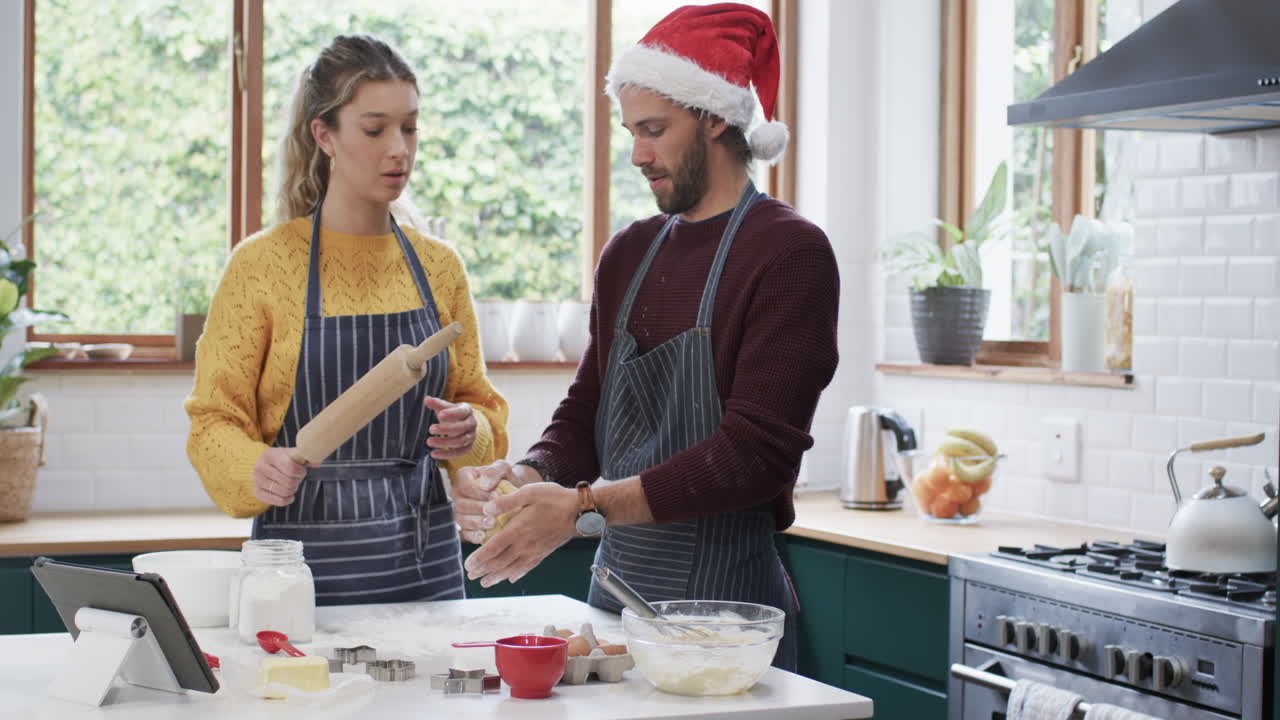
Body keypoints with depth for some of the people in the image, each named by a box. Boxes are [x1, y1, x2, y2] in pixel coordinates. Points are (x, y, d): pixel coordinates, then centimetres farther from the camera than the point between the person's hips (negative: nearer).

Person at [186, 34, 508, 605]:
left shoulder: (438, 266, 7)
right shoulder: (262, 264, -5)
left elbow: (480, 404, 15)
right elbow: (214, 419, -4)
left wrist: (469, 432, -7)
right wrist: (255, 468, -24)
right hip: (306, 558, -3)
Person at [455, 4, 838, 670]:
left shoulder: (789, 253, -10)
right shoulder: (627, 254, 13)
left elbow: (756, 451, -19)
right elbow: (585, 414, 14)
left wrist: (587, 507, -23)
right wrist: (528, 478, -8)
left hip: (723, 599, -6)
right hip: (615, 584, 6)